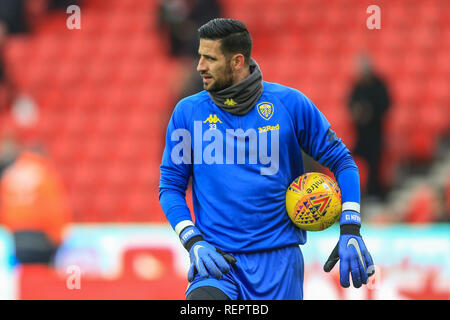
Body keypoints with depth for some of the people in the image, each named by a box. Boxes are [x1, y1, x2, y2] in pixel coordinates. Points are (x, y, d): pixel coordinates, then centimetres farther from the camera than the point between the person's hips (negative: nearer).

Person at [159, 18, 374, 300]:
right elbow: (170, 186, 9)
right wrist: (194, 242, -7)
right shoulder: (188, 112, 5)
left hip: (278, 258, 1)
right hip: (218, 260, -1)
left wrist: (351, 233, -3)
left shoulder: (289, 103, 2)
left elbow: (341, 161, 8)